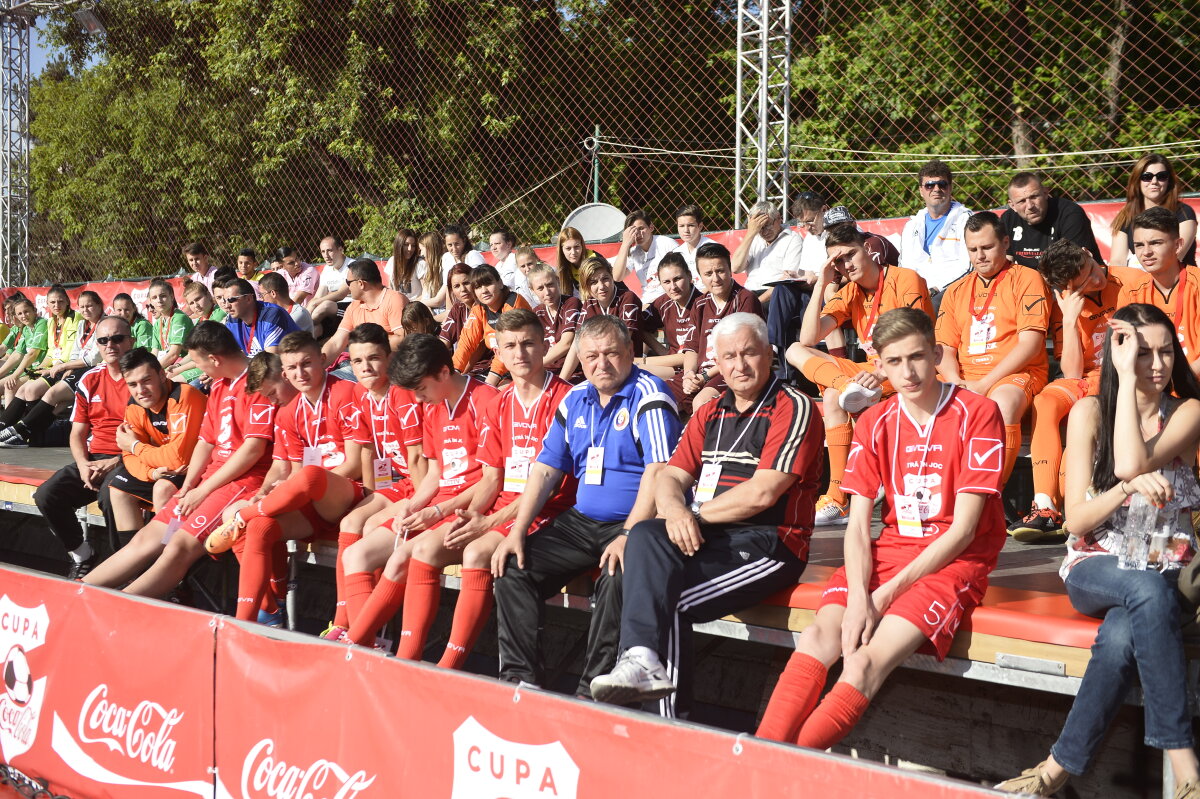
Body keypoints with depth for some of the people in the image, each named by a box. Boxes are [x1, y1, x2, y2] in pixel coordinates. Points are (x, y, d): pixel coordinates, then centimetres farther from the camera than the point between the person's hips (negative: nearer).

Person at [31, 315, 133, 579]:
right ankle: (82, 557, 2)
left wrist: (116, 462, -18)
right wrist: (83, 464, -6)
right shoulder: (90, 380, 13)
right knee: (47, 495, -14)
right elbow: (78, 432, 14)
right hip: (94, 459, 6)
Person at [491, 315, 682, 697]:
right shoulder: (575, 400, 12)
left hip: (634, 523, -7)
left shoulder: (648, 394, -10)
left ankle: (593, 690, -25)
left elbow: (657, 472, -20)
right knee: (513, 568, -7)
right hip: (581, 521, 7)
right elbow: (545, 469, 14)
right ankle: (519, 676, -4)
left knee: (617, 577, -35)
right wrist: (517, 532, 3)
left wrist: (629, 537, -28)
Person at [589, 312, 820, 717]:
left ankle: (670, 721, -25)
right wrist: (675, 509, -12)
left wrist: (696, 514, -4)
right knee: (645, 535, -26)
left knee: (673, 601, -27)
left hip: (768, 543, -6)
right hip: (707, 537, 6)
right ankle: (642, 659, -38)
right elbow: (670, 477, 13)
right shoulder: (709, 415, 20)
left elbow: (761, 493, -14)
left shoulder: (793, 409, -4)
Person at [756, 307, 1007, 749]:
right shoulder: (875, 423, 9)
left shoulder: (977, 413, -7)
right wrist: (858, 596, -17)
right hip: (890, 550, 5)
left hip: (954, 561, -5)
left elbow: (963, 530, -11)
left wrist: (887, 594, -15)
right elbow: (858, 525, 2)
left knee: (864, 664, -27)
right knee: (817, 638, -23)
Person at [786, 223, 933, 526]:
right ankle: (851, 388, -34)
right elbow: (809, 338, -2)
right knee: (795, 351, -10)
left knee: (833, 397, -33)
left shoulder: (905, 280, -8)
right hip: (871, 372, 7)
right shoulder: (850, 293, 11)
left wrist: (882, 373, -33)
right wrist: (821, 284, -8)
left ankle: (839, 500, -32)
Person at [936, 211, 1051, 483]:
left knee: (1003, 402, -39)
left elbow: (1030, 344, -7)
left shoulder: (1026, 279, 4)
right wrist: (956, 382, -9)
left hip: (1015, 375, -4)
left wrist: (984, 385, -14)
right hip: (964, 378, 5)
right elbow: (944, 348, 15)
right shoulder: (956, 290, 21)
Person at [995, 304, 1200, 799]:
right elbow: (1077, 520, -4)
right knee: (1149, 593, -37)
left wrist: (1128, 380, -16)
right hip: (1095, 569, 0)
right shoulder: (1090, 412, 1)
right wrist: (1129, 488, -21)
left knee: (1121, 636, -37)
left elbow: (1131, 463, -21)